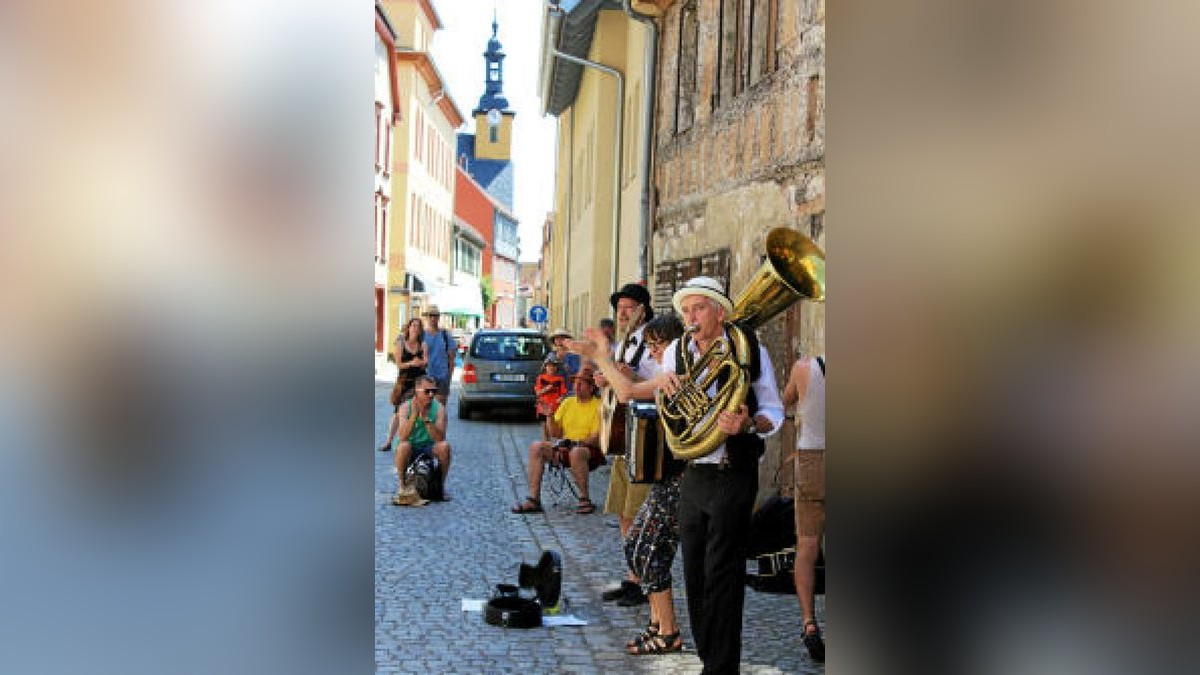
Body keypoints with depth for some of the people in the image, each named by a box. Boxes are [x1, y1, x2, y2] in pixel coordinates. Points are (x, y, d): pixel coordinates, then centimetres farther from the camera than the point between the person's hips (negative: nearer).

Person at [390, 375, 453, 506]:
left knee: (444, 446, -29)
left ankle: (441, 484, -5)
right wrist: (414, 414, -35)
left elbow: (440, 438, -22)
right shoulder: (406, 407, -12)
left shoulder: (439, 408, -10)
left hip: (429, 448, 1)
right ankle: (402, 484, -10)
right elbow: (403, 436, -25)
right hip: (411, 451, -1)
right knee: (404, 446, -34)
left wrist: (426, 418, -32)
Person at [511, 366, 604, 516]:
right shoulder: (568, 402, 15)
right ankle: (533, 499, -22)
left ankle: (585, 499, -24)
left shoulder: (598, 405, -2)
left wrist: (577, 443, -23)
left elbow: (597, 438, -12)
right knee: (536, 446, -17)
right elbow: (556, 433, 14)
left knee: (576, 452, -39)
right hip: (565, 449, 6)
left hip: (590, 450, -6)